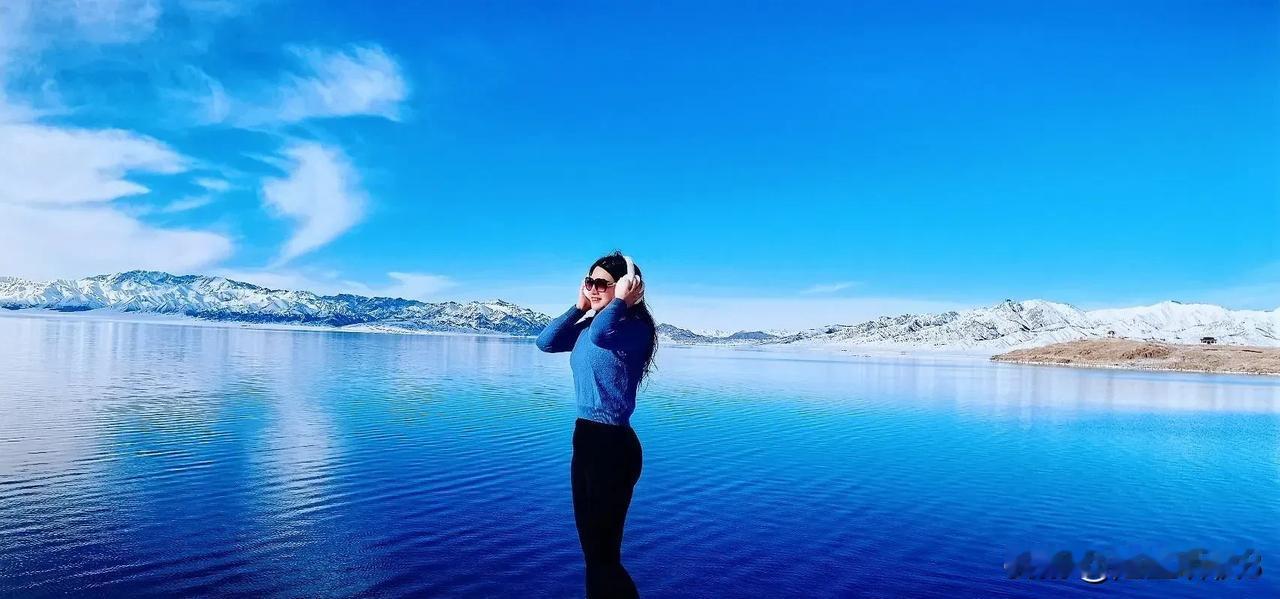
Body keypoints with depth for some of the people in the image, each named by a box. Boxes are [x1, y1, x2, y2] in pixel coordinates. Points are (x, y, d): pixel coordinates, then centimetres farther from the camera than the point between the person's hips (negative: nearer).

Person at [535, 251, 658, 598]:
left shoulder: (635, 328, -15)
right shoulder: (587, 325, 11)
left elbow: (600, 334, -35)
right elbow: (545, 342, 6)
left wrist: (620, 301, -20)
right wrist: (578, 307, 5)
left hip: (612, 445, -9)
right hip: (585, 438, 9)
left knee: (603, 553, 0)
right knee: (591, 547, 19)